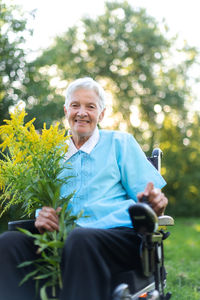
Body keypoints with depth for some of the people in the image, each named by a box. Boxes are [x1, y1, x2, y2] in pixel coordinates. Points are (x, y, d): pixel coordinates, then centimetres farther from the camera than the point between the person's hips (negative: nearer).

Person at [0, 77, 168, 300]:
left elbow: (151, 199, 8)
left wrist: (154, 203, -18)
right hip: (64, 238, 3)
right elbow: (44, 206, 20)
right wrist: (41, 219, -5)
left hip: (118, 233, -3)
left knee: (81, 239, -39)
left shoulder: (120, 142, 15)